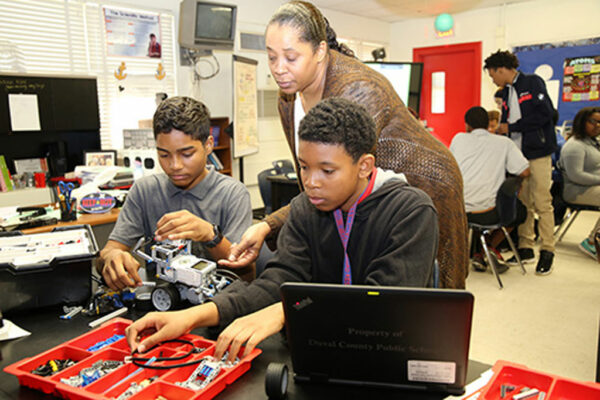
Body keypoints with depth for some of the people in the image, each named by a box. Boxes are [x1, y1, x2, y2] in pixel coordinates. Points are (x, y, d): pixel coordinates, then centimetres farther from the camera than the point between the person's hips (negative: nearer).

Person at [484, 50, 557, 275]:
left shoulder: (533, 83, -4)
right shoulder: (506, 92, 17)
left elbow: (546, 113, -13)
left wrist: (512, 127, -11)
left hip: (537, 153, -7)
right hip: (517, 154, 7)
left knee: (542, 203, -4)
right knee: (522, 203, 7)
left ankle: (547, 251, 4)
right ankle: (526, 248, 16)